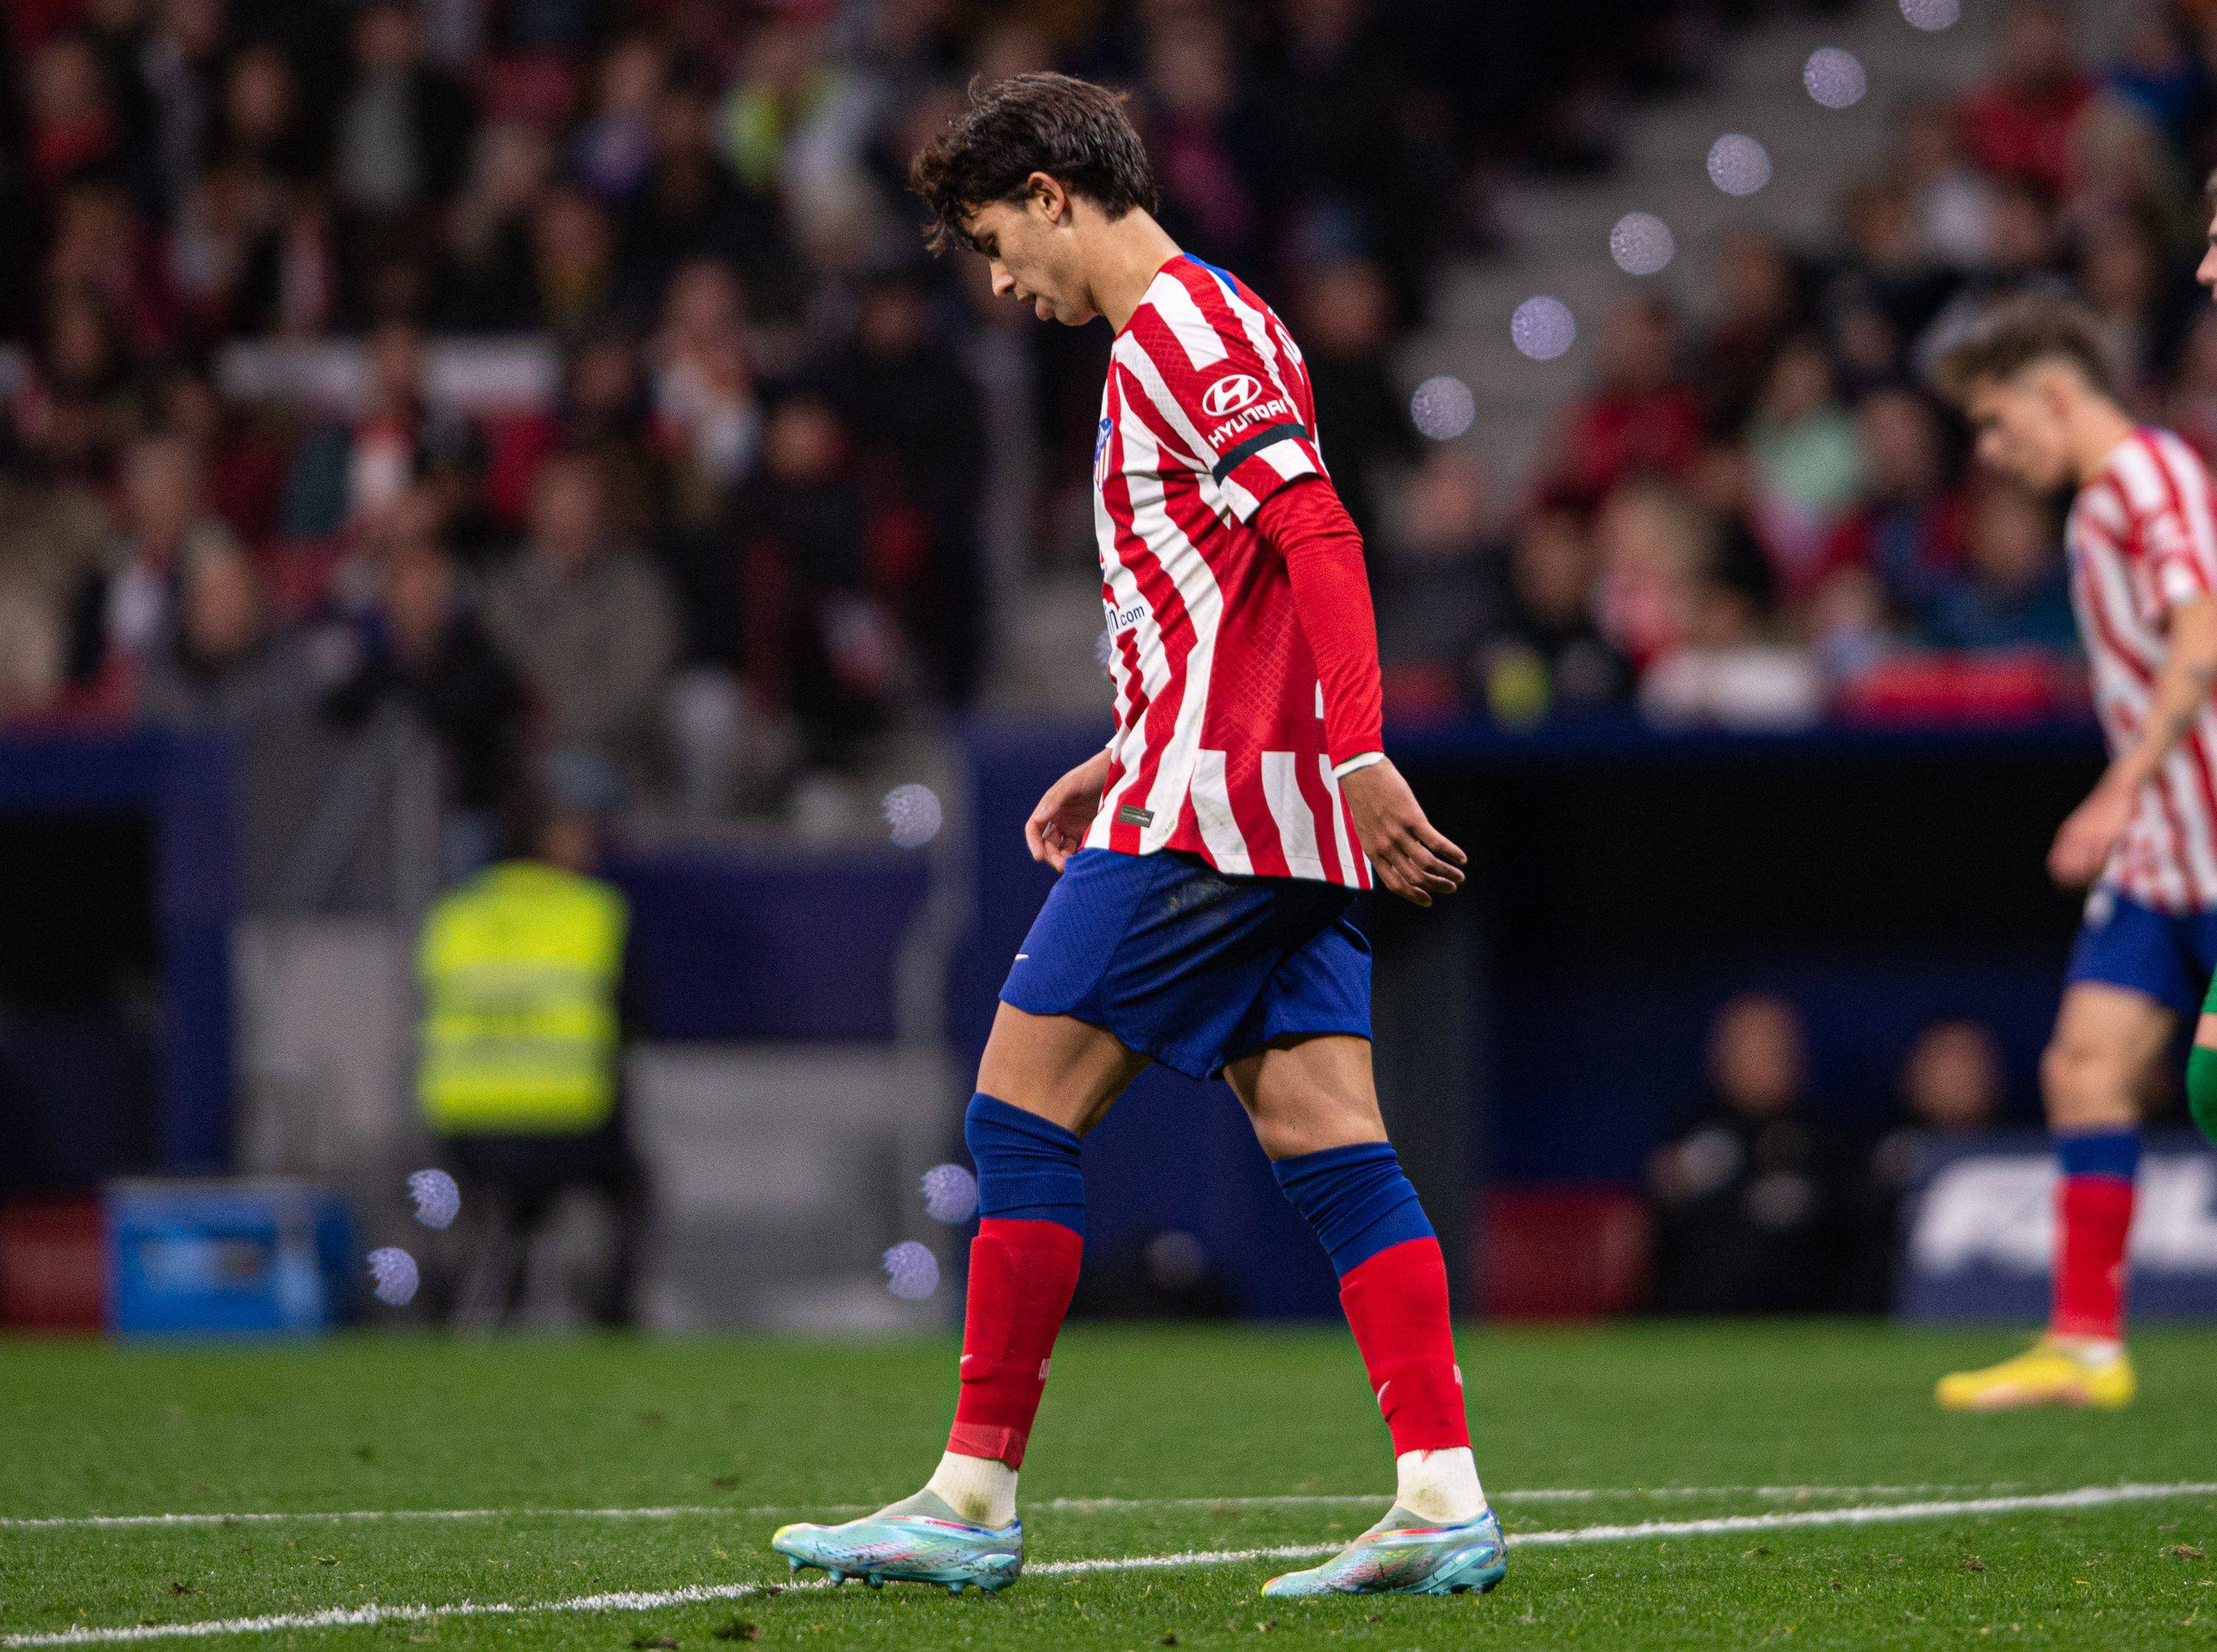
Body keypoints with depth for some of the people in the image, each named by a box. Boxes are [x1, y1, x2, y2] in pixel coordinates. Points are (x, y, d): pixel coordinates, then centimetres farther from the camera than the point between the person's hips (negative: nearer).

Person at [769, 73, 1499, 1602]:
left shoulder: (1182, 330, -9)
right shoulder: (1202, 331, 22)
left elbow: (1316, 538, -20)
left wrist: (1357, 752, -27)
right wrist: (1126, 762, 26)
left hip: (1202, 813, -10)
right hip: (1281, 817, 10)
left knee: (1023, 1106, -5)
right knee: (1329, 1142, 3)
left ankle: (976, 1500, -2)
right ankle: (1444, 1500, -4)